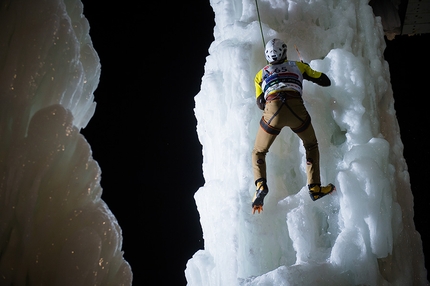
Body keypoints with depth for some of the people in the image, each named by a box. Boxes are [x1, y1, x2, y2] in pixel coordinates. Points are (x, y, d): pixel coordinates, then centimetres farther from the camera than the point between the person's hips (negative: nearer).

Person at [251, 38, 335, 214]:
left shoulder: (261, 74, 28)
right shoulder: (297, 66, 27)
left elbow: (260, 104, 25)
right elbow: (326, 81, 31)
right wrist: (308, 70, 49)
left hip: (273, 109, 0)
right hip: (297, 109, 1)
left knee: (258, 152, 19)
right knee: (311, 146, 27)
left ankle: (260, 185, -7)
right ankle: (315, 188, 18)